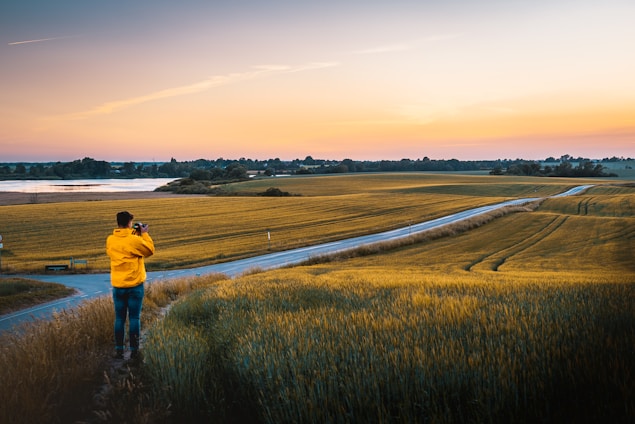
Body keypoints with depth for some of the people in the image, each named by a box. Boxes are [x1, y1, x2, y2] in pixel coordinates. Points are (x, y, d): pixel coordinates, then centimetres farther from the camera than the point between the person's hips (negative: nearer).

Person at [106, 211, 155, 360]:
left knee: (119, 319, 11)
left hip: (117, 286, 4)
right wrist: (144, 234, 5)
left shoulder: (110, 240, 0)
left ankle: (119, 350, 13)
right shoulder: (134, 240, -15)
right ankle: (134, 350, 8)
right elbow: (150, 250, -2)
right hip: (135, 286, -4)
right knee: (134, 318, 4)